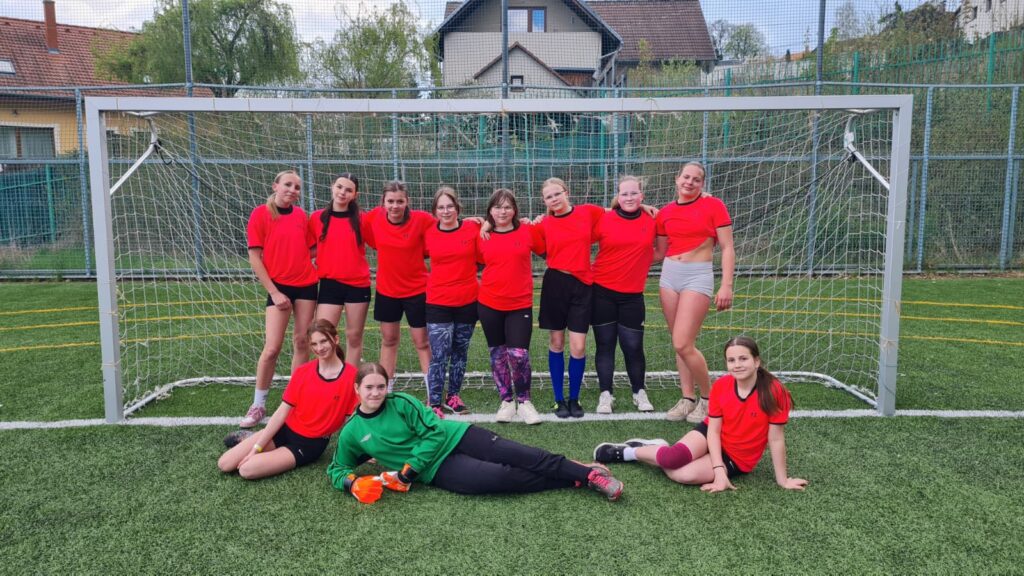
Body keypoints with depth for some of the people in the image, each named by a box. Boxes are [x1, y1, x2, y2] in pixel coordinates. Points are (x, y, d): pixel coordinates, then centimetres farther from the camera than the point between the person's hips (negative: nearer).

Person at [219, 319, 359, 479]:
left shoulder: (351, 375, -15)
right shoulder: (302, 372, -3)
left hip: (310, 443, -4)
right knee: (224, 464, -3)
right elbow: (282, 412, -3)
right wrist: (257, 447, -7)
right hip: (286, 430, 4)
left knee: (247, 470, -19)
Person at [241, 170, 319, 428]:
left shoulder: (301, 215, 6)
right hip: (279, 287, -4)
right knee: (272, 348, -7)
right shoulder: (260, 214, -5)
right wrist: (273, 291, -10)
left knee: (302, 343, 7)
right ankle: (258, 406, 9)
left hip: (306, 284, 4)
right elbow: (254, 257, -6)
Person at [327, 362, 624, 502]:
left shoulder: (401, 402, -5)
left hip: (456, 437, 1)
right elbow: (336, 469, 12)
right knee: (503, 477, -22)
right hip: (439, 469, 0)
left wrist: (406, 472, -15)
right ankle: (577, 481, -14)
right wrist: (354, 483, -12)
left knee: (526, 458, -17)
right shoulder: (351, 433, 1)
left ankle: (588, 473, -10)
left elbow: (435, 433, -9)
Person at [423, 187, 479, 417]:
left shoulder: (473, 228, -4)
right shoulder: (428, 233, -2)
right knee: (439, 355, -6)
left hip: (468, 301, 1)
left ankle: (453, 396, 28)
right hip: (437, 303, -1)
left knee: (460, 351, 14)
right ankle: (434, 404, 2)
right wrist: (429, 279, 3)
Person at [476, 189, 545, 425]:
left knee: (519, 354, -9)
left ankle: (524, 401, 12)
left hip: (520, 304, -2)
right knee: (498, 354, 9)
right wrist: (477, 285, 3)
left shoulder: (528, 231, -2)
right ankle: (507, 401, 24)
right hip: (489, 304, 2)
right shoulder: (482, 236, 1)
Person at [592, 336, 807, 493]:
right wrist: (719, 471, -20)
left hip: (737, 460, -2)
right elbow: (713, 429, -10)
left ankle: (637, 451, -4)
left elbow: (776, 439, -17)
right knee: (672, 459, -30)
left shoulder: (774, 391, -24)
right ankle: (628, 451, 1)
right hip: (711, 435, 2)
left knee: (683, 474, -28)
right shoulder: (721, 386, -14)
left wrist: (782, 480, -10)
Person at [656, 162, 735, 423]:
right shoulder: (665, 213, 8)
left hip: (698, 276, -5)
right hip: (669, 275, 5)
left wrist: (726, 285, -12)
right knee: (679, 343, 9)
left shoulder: (713, 205, -4)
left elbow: (727, 248, -5)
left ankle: (708, 397, 8)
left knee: (683, 344, -12)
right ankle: (688, 398, 20)